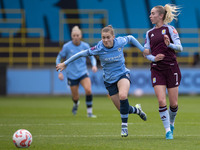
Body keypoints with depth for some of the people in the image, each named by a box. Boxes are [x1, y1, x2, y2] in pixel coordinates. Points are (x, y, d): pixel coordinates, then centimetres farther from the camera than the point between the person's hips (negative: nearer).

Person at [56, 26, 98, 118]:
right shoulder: (67, 46, -10)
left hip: (83, 72, 1)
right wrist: (60, 72, -8)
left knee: (88, 90, -24)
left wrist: (94, 65, -14)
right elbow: (58, 58, 1)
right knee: (75, 97, 6)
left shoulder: (85, 46, -4)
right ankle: (76, 104, 46)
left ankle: (89, 112, -13)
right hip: (72, 75, -1)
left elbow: (92, 57, 8)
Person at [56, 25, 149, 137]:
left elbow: (130, 38, 9)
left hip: (123, 74, -1)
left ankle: (124, 126, -18)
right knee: (122, 109, 0)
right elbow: (82, 54, -6)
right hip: (109, 80, 1)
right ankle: (136, 110, 37)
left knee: (123, 96, -32)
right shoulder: (98, 49, -17)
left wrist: (143, 50, 10)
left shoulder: (120, 42, -13)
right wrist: (65, 64, 0)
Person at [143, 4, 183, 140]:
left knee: (174, 103, 1)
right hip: (157, 70, 3)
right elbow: (147, 52, 13)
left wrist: (170, 44, -28)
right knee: (161, 101, -11)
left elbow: (179, 48, -8)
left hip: (171, 68, -3)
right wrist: (153, 58, -9)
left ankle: (171, 124, 29)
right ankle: (168, 131, -4)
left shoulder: (170, 29, 0)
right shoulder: (149, 33, 13)